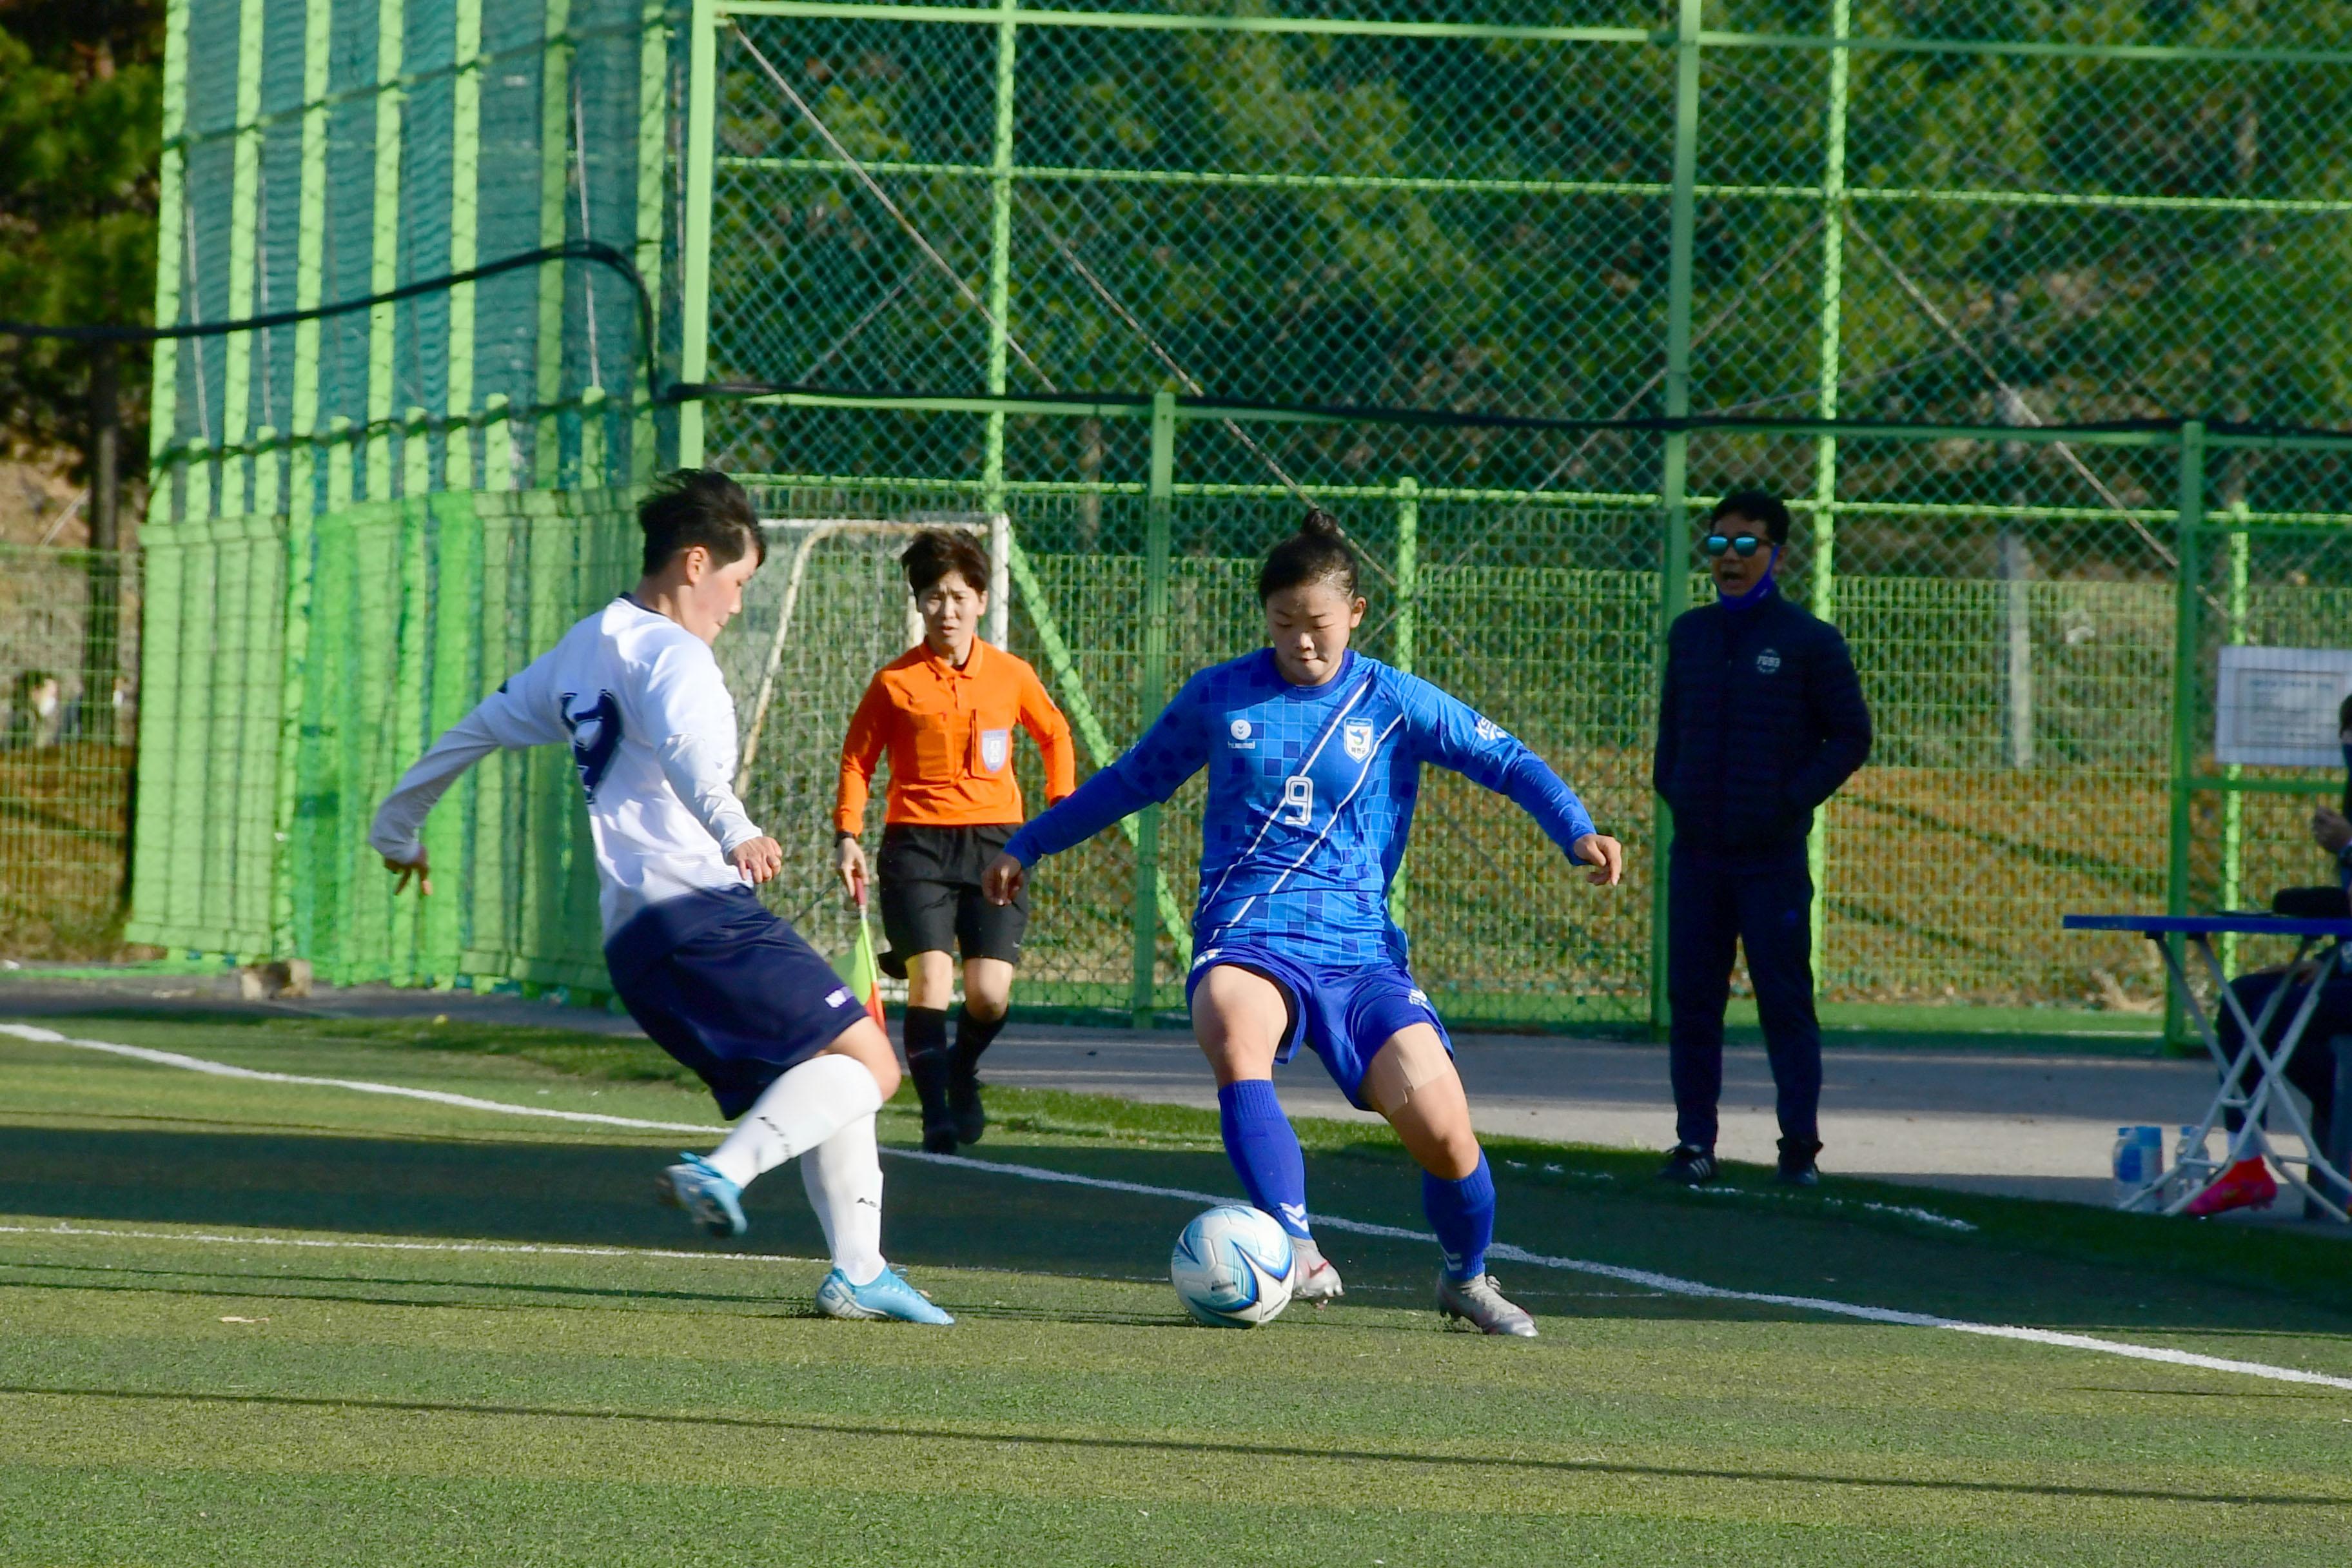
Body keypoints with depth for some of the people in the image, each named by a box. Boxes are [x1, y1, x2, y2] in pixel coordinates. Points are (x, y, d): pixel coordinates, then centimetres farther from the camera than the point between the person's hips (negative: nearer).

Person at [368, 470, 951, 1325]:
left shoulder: (580, 651, 23)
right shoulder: (671, 653, -5)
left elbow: (475, 731, 35)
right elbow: (681, 743, -28)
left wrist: (398, 827, 48)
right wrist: (734, 832, -42)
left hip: (633, 946, 9)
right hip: (703, 913, -9)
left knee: (821, 1085, 15)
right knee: (867, 1061, -12)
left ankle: (858, 1270, 6)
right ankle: (725, 1171, -29)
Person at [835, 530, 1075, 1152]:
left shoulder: (1012, 677, 6)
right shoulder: (895, 682, 0)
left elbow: (1055, 735, 23)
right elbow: (857, 759, 8)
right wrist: (847, 836, -3)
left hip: (994, 841, 2)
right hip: (917, 844, -1)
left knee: (989, 995, -7)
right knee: (930, 981, -17)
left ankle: (963, 1072, 25)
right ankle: (936, 1115, -8)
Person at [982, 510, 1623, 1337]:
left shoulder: (1395, 703, 6)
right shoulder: (1218, 696, 10)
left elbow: (1507, 762, 6)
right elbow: (1136, 779, 24)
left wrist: (1577, 832, -11)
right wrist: (1029, 845, 29)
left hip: (1359, 948, 0)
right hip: (1247, 938, 0)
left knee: (1441, 1128, -15)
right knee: (1233, 1029, -38)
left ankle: (1466, 1278, 17)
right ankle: (1297, 1253, -42)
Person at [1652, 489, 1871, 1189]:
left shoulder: (1810, 642, -2)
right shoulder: (1689, 634, 12)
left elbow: (1851, 736, 1)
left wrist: (1795, 799, -8)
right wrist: (1667, 785, 6)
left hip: (1773, 855, -4)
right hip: (1695, 853, 4)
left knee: (1785, 1001, -3)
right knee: (1692, 1000, 4)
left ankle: (1800, 1147, 3)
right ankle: (1694, 1142, 10)